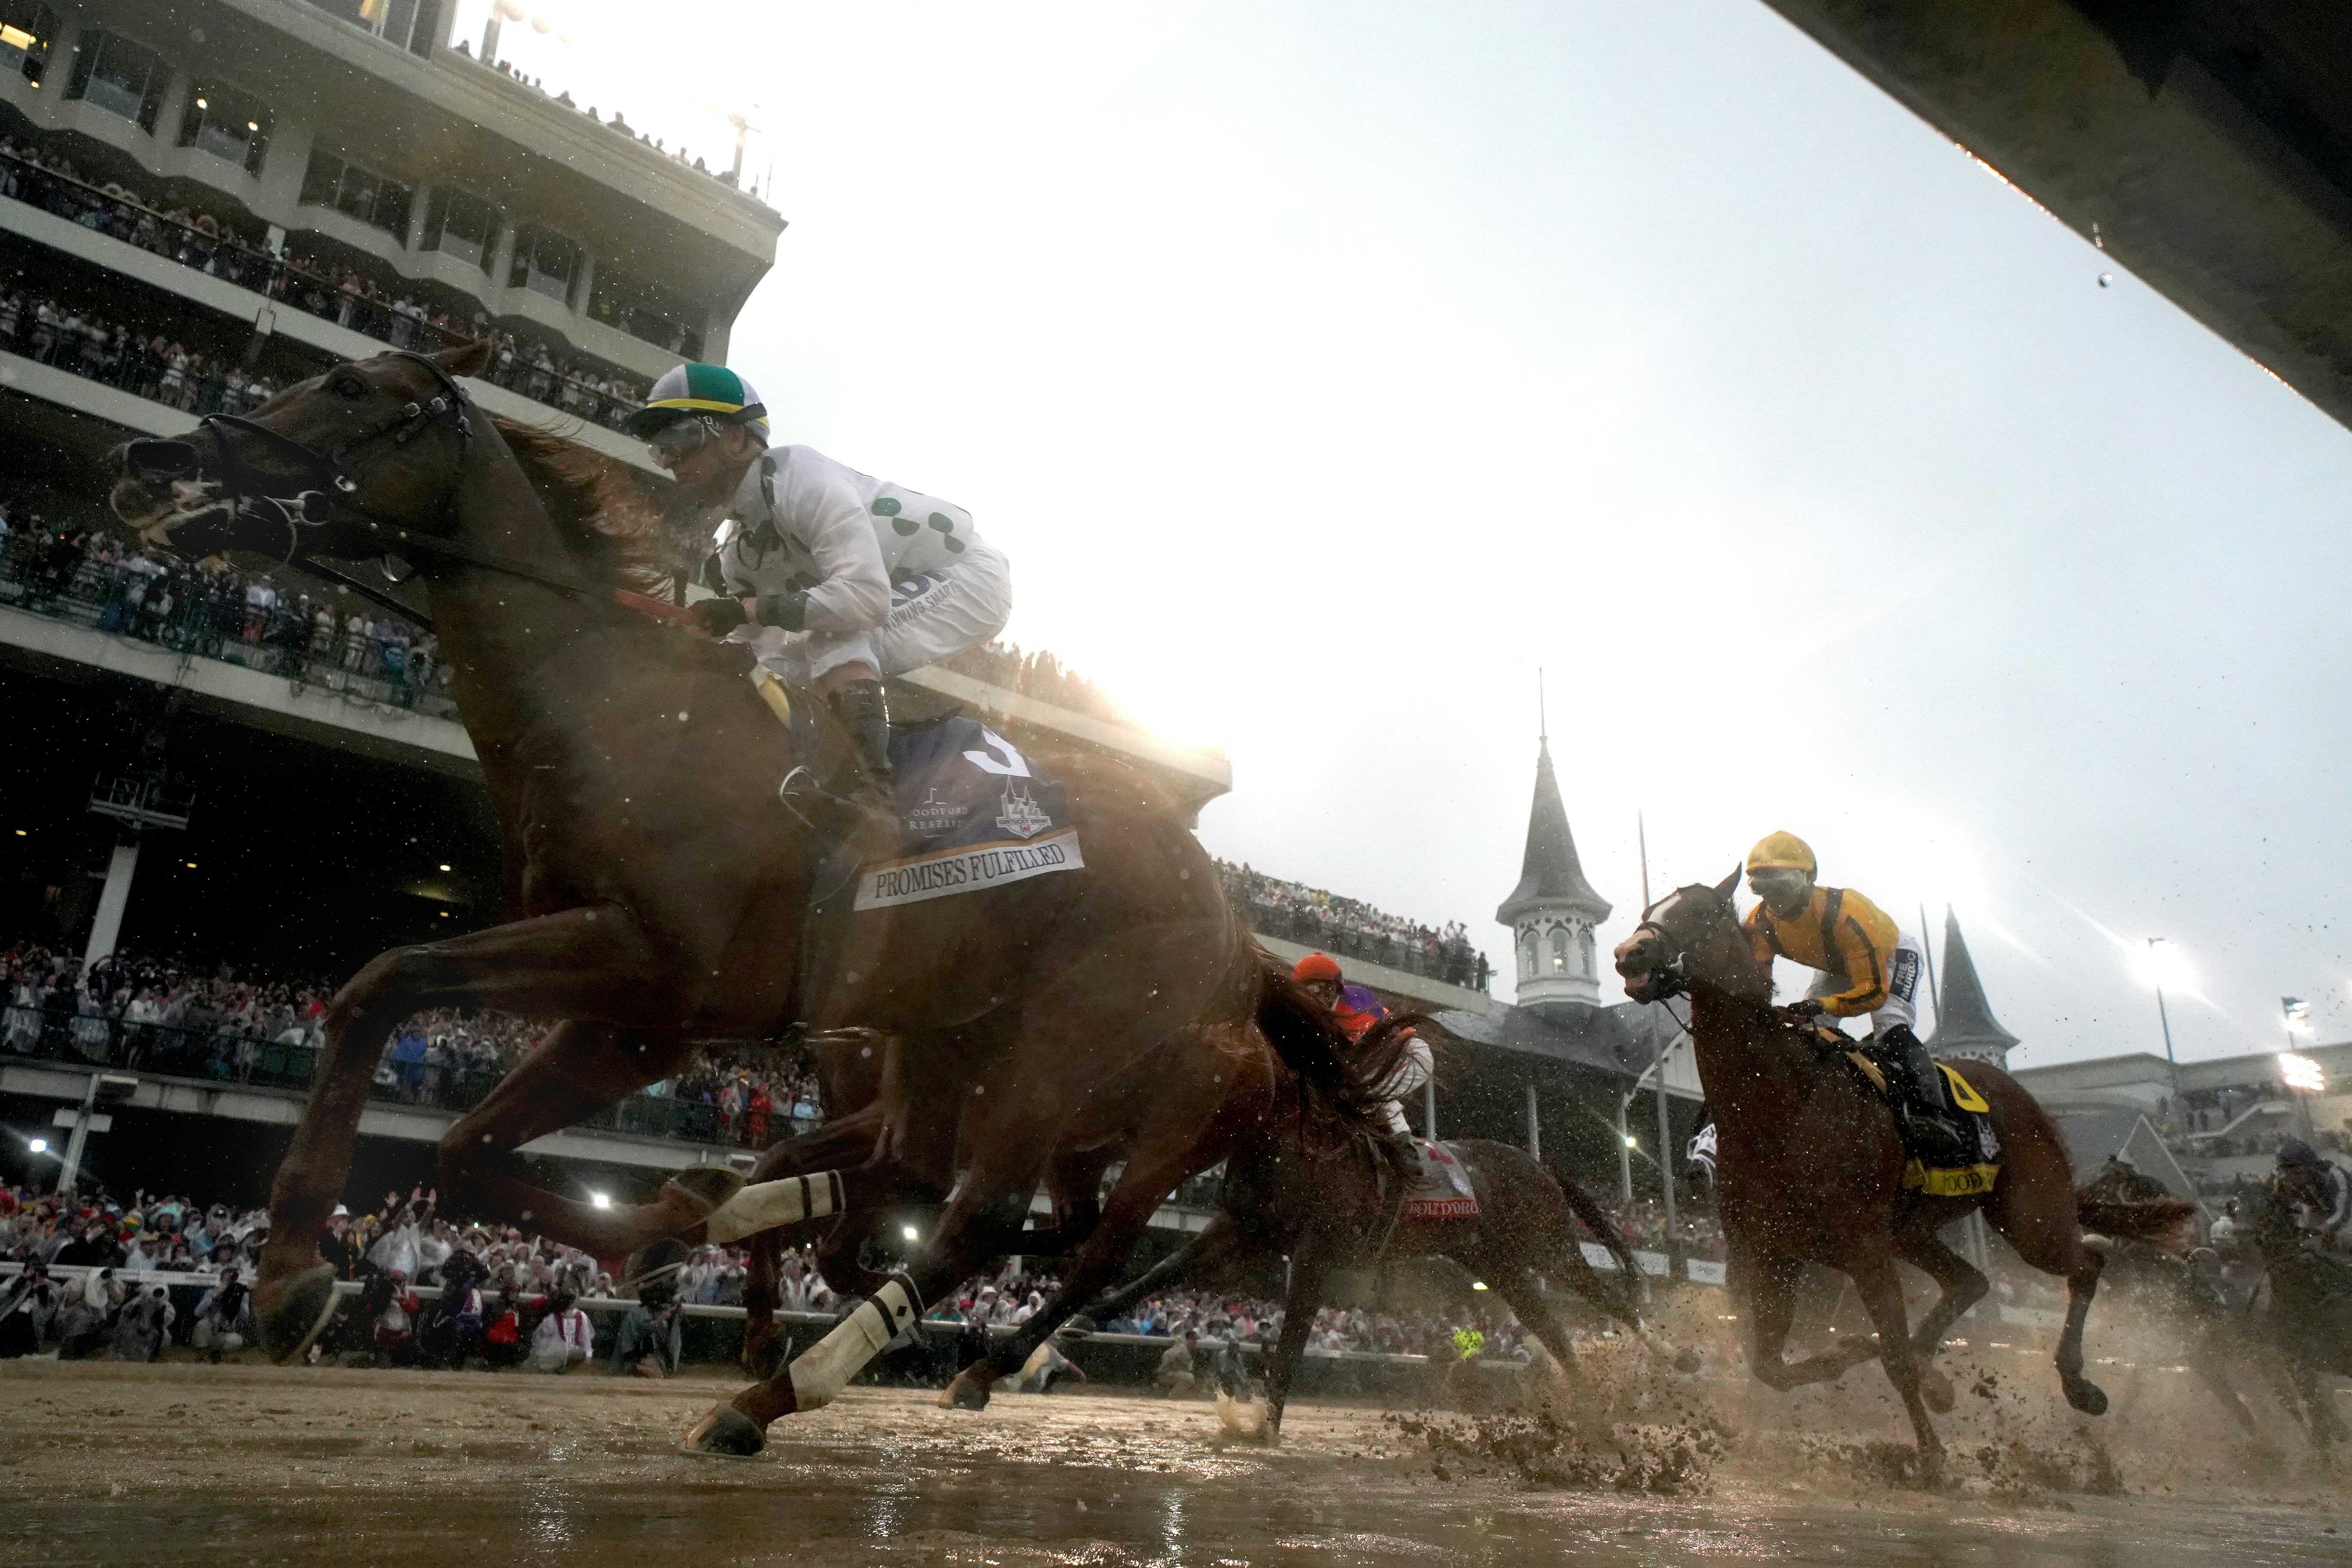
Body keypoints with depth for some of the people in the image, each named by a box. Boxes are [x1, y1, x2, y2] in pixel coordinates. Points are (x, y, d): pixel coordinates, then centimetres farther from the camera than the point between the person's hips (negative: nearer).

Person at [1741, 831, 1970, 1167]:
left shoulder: (1845, 913, -42)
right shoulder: (1760, 924, -24)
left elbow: (1875, 991, -42)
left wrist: (1824, 1006, -56)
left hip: (1895, 955, -7)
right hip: (1840, 967, 7)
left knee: (1889, 1029, -29)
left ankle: (1933, 1118, -36)